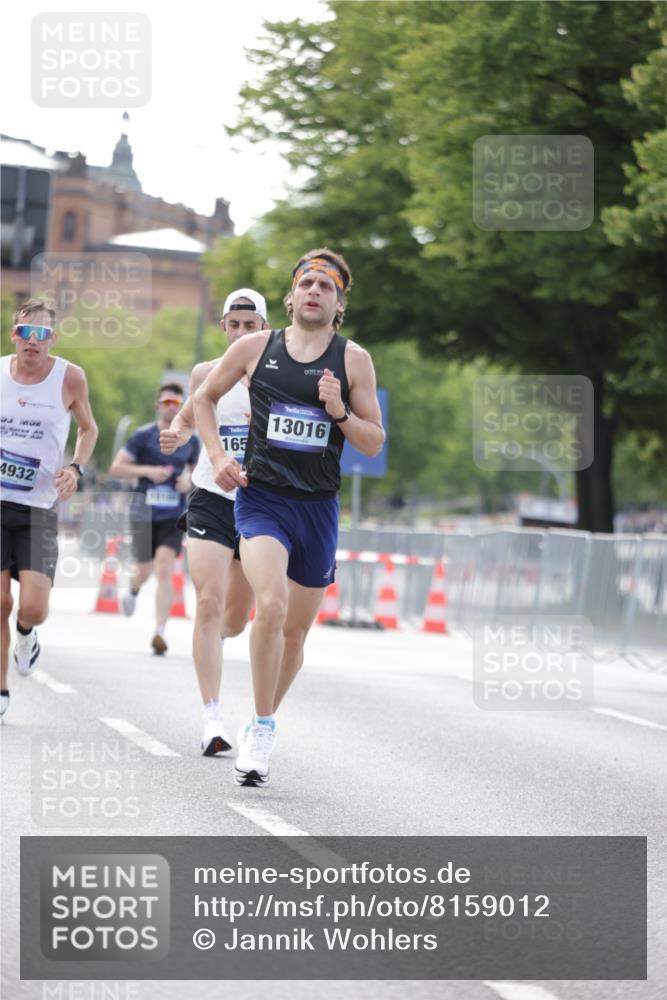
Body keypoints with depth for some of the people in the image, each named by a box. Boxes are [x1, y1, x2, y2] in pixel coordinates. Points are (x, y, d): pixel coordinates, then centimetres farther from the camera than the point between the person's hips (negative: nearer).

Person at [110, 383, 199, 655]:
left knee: (164, 569, -16)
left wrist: (188, 481, 0)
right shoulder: (143, 436, -2)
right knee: (144, 571, 9)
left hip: (173, 517, 1)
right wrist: (148, 471, -16)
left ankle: (160, 632, -20)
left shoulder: (190, 441, 7)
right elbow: (116, 468, -3)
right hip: (143, 513, -1)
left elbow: (194, 468, 23)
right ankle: (133, 591, 49)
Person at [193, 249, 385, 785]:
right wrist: (218, 455, 4)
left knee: (296, 630, 11)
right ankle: (260, 728, -13)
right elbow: (205, 398, 17)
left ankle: (265, 722, 34)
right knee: (271, 605, -25)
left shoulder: (353, 360, 3)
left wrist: (340, 413, -14)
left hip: (319, 507, 2)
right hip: (261, 498, -2)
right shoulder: (255, 347, 3)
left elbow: (374, 443, 5)